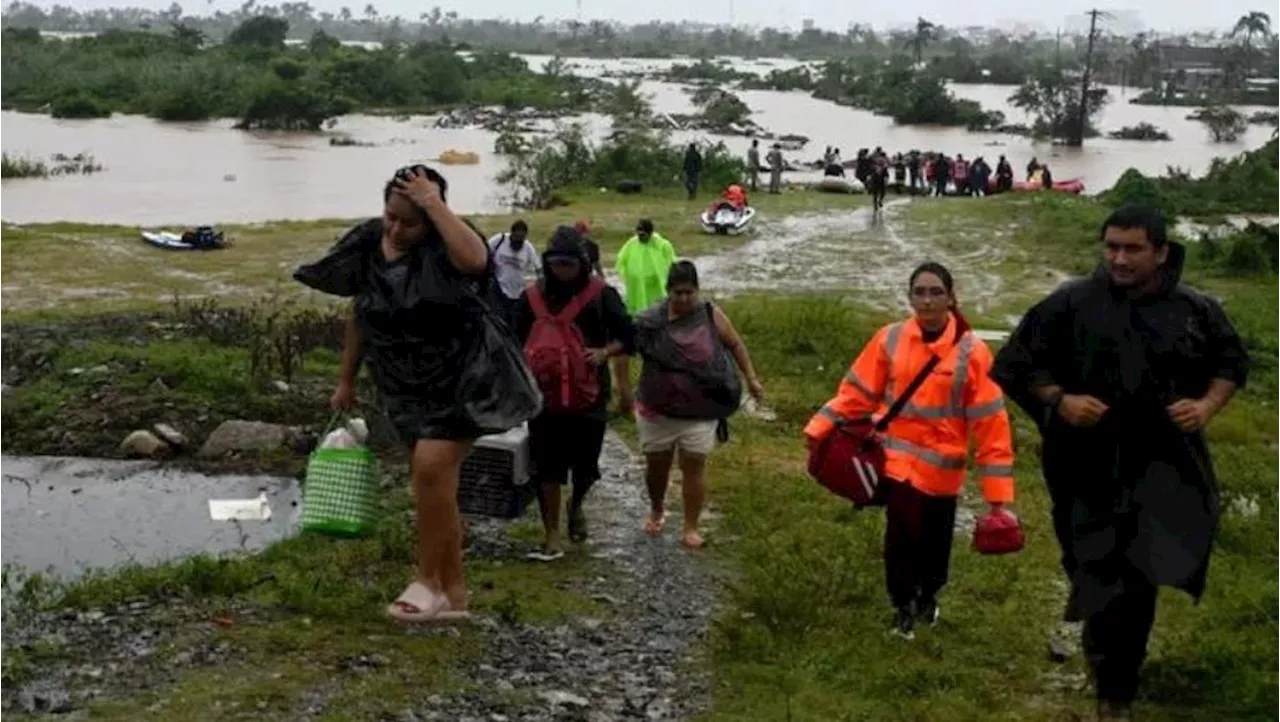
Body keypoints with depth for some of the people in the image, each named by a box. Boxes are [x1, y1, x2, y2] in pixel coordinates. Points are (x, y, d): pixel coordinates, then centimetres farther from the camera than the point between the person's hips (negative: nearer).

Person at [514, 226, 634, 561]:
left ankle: (576, 506, 40)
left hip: (588, 395, -1)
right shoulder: (532, 297, 3)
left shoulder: (601, 295, -5)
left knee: (585, 466, 7)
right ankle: (552, 537, 9)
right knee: (547, 468, 1)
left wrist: (604, 352, -19)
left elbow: (627, 336, -2)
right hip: (544, 394, 2)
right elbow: (518, 342, 14)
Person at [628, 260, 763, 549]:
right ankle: (657, 510, 42)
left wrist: (751, 378, 4)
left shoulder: (711, 316, -6)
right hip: (657, 410, 1)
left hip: (699, 412, -1)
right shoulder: (650, 320, -9)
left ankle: (691, 527, 15)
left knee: (694, 467, 2)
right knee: (656, 465, 14)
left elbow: (735, 344, 6)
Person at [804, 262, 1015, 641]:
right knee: (900, 536, 0)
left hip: (941, 467, 0)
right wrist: (820, 428, -7)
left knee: (935, 539, 14)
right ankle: (903, 606, 27)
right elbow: (857, 392, 1)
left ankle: (928, 596, 45)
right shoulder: (890, 340, -6)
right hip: (898, 460, 1)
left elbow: (990, 422, -9)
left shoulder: (971, 352, -11)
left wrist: (998, 489, -11)